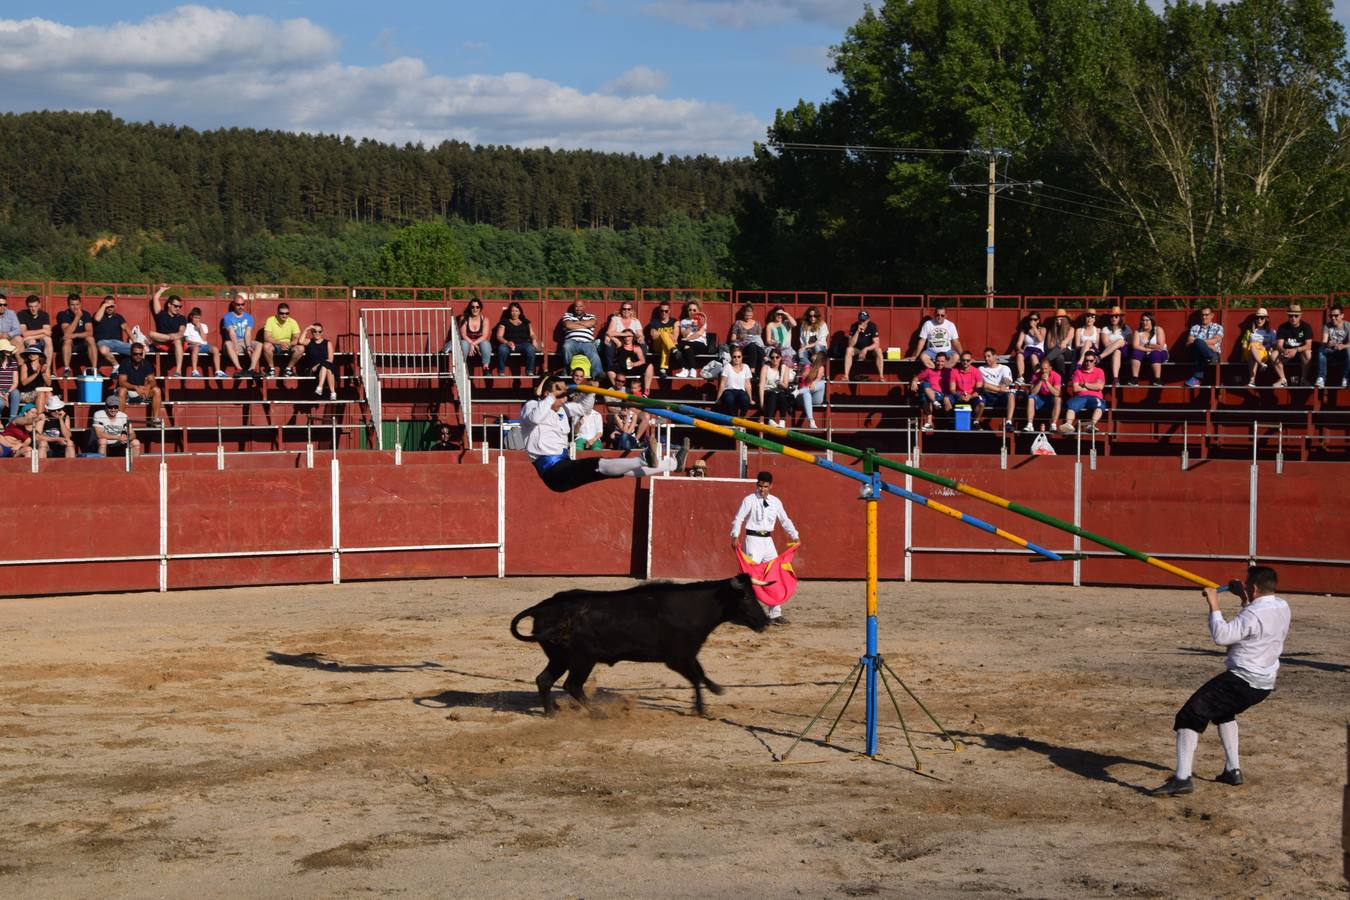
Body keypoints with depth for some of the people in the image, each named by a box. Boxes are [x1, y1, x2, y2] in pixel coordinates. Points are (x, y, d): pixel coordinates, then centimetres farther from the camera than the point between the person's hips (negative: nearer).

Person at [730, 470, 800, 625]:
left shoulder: (776, 502, 8)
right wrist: (735, 536, -24)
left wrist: (795, 536, 10)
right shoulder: (749, 500, -6)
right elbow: (738, 519, -10)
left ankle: (775, 613, 12)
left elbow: (785, 520, 17)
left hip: (768, 541, 6)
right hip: (753, 539, -6)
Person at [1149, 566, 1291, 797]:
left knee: (1189, 716, -13)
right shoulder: (1283, 608, 6)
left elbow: (1221, 636, -27)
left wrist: (1213, 605, -19)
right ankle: (1233, 770, 32)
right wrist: (1245, 599, 22)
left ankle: (1182, 778, -25)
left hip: (1241, 681, -9)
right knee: (1223, 711, 36)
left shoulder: (1253, 615, -21)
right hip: (1265, 684, 9)